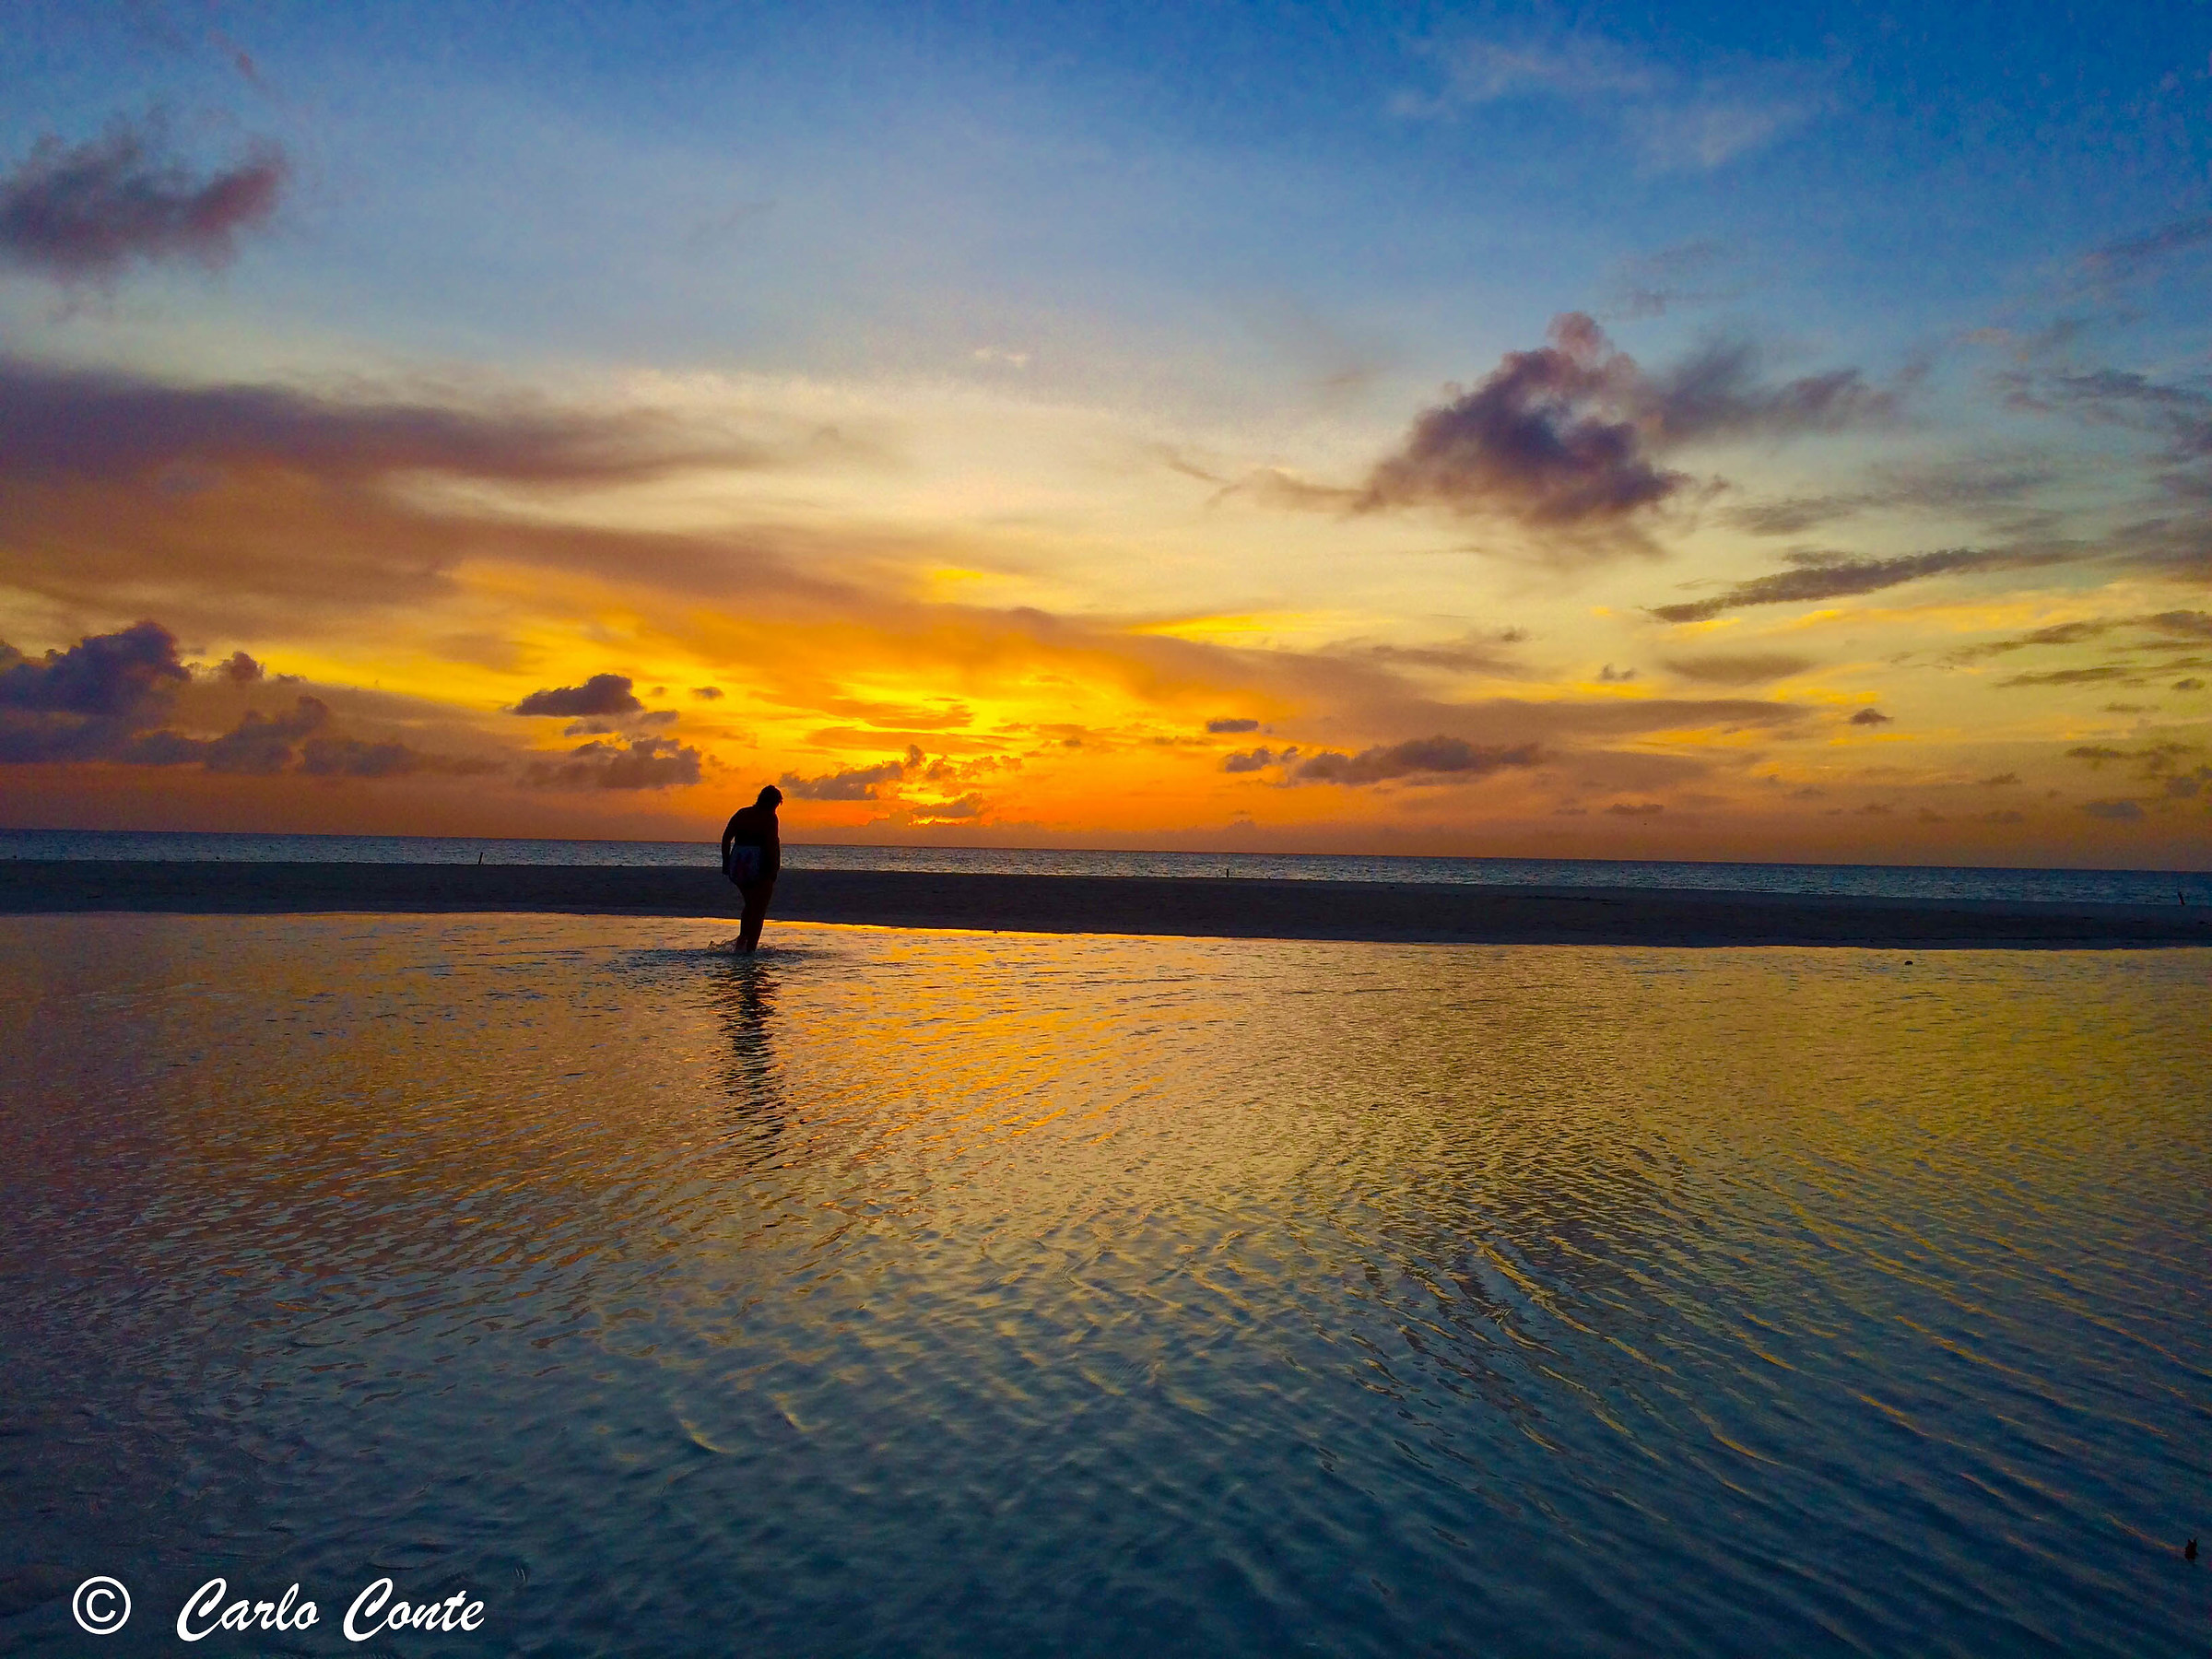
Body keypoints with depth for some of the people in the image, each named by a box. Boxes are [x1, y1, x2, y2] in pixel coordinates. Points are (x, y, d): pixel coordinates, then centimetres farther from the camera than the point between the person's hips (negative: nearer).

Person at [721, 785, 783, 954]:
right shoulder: (769, 817, -6)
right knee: (759, 909, 4)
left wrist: (726, 866, 11)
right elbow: (771, 845, -14)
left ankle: (742, 940, 10)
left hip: (738, 867, 6)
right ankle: (749, 947, -2)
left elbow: (726, 838, 8)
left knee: (750, 905, 23)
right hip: (760, 868, -6)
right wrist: (774, 874, -13)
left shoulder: (741, 813, 11)